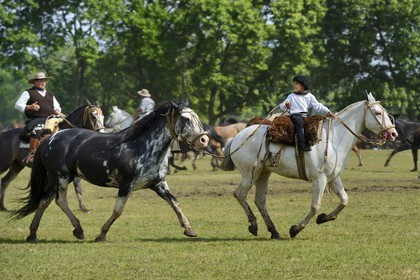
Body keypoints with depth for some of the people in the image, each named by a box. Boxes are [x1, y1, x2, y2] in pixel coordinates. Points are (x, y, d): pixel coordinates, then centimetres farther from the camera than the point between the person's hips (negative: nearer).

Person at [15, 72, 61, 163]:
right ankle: (31, 154, -37)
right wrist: (29, 107, -15)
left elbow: (57, 107, 31)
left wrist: (57, 110, 6)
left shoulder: (50, 95, 26)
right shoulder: (28, 93, 9)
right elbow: (17, 105, 2)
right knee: (38, 130, -37)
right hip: (35, 120, -6)